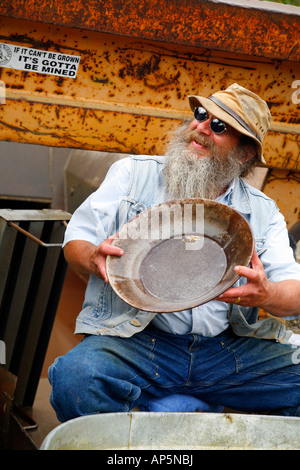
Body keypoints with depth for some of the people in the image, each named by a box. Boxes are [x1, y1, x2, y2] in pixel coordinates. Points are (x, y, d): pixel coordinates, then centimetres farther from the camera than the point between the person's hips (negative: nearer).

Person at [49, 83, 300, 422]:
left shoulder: (263, 212, 12)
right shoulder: (134, 173, 11)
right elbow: (76, 241, 9)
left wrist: (267, 295, -21)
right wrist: (95, 258, -16)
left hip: (230, 350, 2)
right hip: (136, 341, -2)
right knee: (76, 376, -32)